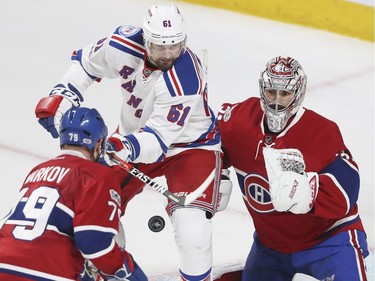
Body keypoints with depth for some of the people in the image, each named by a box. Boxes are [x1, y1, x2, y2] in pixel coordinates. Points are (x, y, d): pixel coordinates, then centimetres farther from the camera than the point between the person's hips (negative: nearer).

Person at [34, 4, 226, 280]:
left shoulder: (186, 80, -36)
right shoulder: (124, 43, -21)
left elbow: (159, 137, -36)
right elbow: (87, 61, 1)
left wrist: (126, 147, -52)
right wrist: (62, 96, -8)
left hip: (189, 144, -6)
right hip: (136, 133, 6)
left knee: (192, 226, -23)